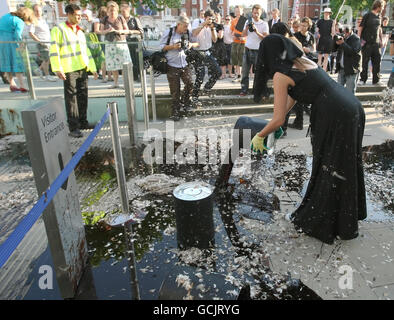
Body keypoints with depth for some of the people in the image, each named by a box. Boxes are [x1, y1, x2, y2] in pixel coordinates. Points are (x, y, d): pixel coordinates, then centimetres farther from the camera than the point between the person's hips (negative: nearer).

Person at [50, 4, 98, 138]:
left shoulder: (80, 32, 20)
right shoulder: (59, 30, -2)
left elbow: (86, 51, 24)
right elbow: (54, 51, -9)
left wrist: (93, 68, 21)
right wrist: (57, 69, -17)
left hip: (83, 69, 7)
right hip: (69, 70, -7)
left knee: (83, 96, 10)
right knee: (71, 99, -5)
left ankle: (82, 122, 22)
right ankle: (73, 128, -2)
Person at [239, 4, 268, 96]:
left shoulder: (264, 24, 1)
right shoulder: (248, 22, 11)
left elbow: (265, 38, -7)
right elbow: (243, 35, 7)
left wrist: (257, 32, -21)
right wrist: (247, 28, -12)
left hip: (258, 51, -3)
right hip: (247, 49, 3)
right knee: (245, 71, 2)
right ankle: (244, 89, 7)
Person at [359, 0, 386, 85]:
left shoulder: (378, 16, 14)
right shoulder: (367, 15, -4)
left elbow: (379, 29, 22)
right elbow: (360, 28, -6)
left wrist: (381, 40, 18)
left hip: (376, 43, 6)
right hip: (367, 43, -6)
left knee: (377, 62, 4)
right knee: (365, 62, -2)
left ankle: (376, 80, 11)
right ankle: (363, 79, 7)